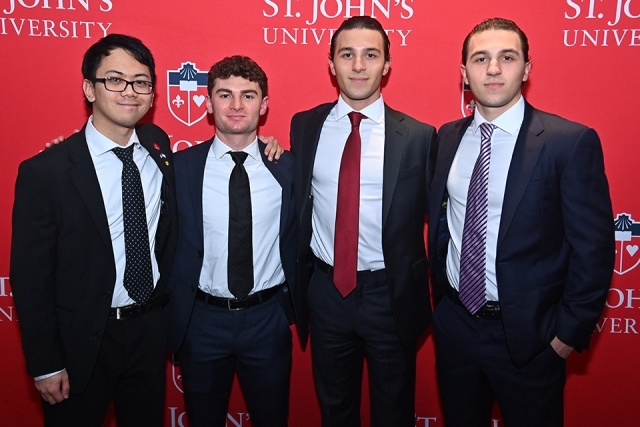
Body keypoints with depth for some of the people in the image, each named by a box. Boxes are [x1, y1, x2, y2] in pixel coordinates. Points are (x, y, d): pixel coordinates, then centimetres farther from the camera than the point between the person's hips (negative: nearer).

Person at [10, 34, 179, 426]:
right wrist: (45, 366, -8)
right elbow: (31, 276, -10)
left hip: (151, 330, 4)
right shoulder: (45, 172, -15)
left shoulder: (158, 145, -3)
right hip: (82, 340, -3)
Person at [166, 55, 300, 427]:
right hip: (202, 319, 0)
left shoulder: (288, 166, -4)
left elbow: (296, 241, 4)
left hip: (268, 318, 1)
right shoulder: (181, 166, -6)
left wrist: (295, 306, 2)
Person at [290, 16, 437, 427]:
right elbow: (298, 204, 6)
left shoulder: (418, 136, -8)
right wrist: (298, 283, 3)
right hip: (326, 291, 2)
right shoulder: (304, 126, -1)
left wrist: (419, 296, -2)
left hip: (391, 295, -2)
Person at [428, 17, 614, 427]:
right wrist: (440, 297, 10)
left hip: (528, 333, -4)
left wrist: (571, 329, -8)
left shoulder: (571, 142, -13)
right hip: (454, 324, 4)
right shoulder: (447, 138, 1)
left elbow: (593, 247, -11)